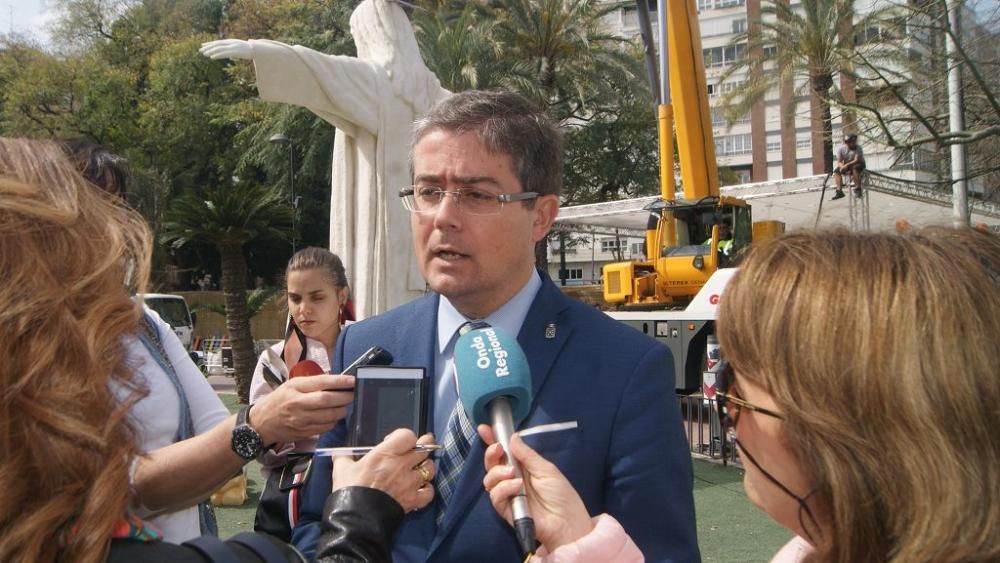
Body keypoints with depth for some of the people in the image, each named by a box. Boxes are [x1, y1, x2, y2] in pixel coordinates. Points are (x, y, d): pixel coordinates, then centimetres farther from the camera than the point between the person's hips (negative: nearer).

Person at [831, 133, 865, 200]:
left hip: (858, 165, -4)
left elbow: (856, 160, -27)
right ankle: (839, 190, -24)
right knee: (836, 170, -20)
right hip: (845, 166, 4)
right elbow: (839, 162, -10)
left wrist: (847, 165, -42)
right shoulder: (841, 148, -7)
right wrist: (842, 166, -33)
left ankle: (858, 189, -31)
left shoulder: (858, 148, -17)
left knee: (855, 168, -38)